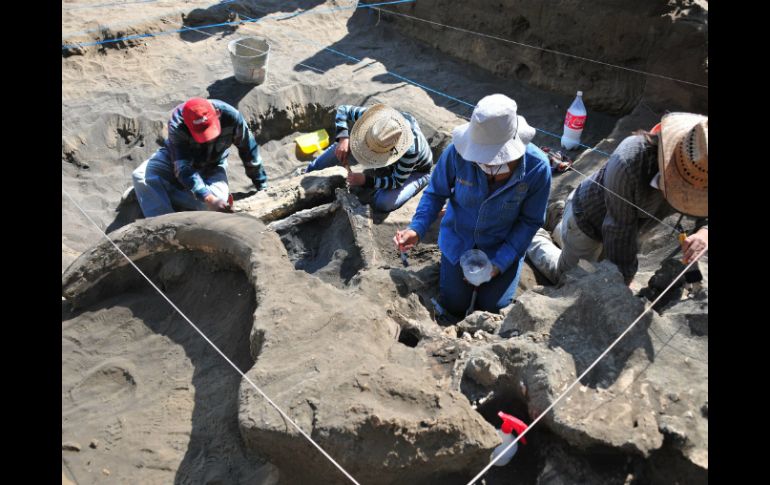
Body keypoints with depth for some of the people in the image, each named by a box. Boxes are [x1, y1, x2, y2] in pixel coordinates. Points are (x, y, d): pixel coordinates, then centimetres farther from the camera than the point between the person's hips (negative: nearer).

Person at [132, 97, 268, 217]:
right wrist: (209, 199, -55)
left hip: (212, 167, 1)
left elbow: (249, 151, -16)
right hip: (175, 157, -1)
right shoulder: (177, 125, -35)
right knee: (141, 176, -27)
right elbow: (183, 168, -41)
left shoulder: (231, 117, -31)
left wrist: (262, 186, -9)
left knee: (217, 196, -31)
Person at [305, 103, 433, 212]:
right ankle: (305, 174, 5)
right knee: (344, 146, -16)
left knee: (383, 203, -31)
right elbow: (343, 110, -19)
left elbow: (398, 182, -29)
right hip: (391, 163, 4)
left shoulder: (410, 150, -44)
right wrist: (343, 139, -34)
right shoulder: (378, 116, -31)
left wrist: (365, 180, -38)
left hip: (416, 171, -4)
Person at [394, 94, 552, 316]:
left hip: (503, 246, 0)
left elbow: (530, 221, -15)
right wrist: (416, 229, -27)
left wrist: (499, 263, -21)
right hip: (459, 239, 1)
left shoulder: (537, 167, -28)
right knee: (453, 306, 8)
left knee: (492, 308, 4)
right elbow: (436, 193, -12)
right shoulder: (458, 151, -30)